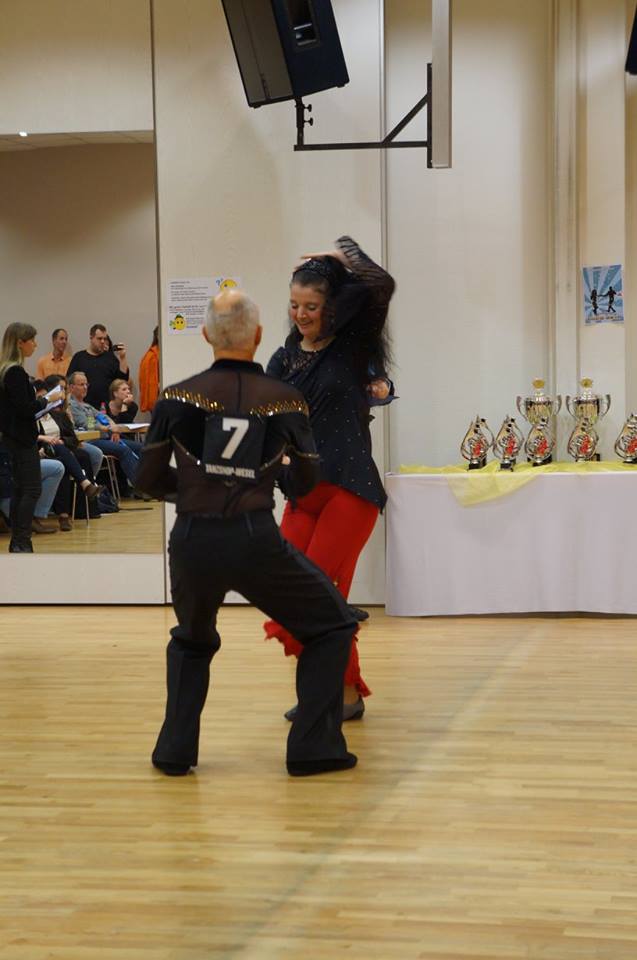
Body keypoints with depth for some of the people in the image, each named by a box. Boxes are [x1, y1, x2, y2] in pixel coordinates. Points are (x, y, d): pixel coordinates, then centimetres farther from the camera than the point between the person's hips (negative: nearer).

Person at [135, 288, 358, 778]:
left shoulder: (178, 398, 1)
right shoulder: (285, 399, 2)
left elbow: (149, 479, 6)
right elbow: (304, 483, 9)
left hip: (192, 541, 2)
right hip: (256, 540, -2)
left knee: (192, 640, 30)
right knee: (331, 626, 17)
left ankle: (176, 750, 20)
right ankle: (313, 746, 10)